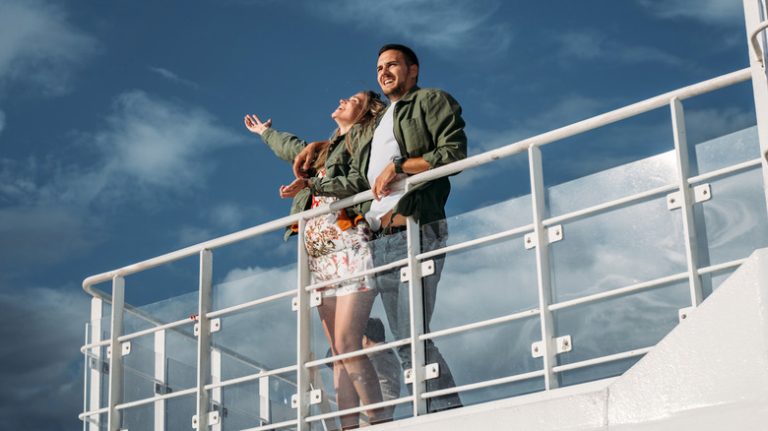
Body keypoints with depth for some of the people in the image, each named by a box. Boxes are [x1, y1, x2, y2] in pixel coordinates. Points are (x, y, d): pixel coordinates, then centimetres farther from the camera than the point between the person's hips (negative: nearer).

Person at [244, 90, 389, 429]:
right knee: (338, 351, -3)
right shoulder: (324, 150, 28)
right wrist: (266, 133, 65)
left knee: (347, 343, -19)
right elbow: (293, 147, 48)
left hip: (351, 250, -7)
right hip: (322, 258, 7)